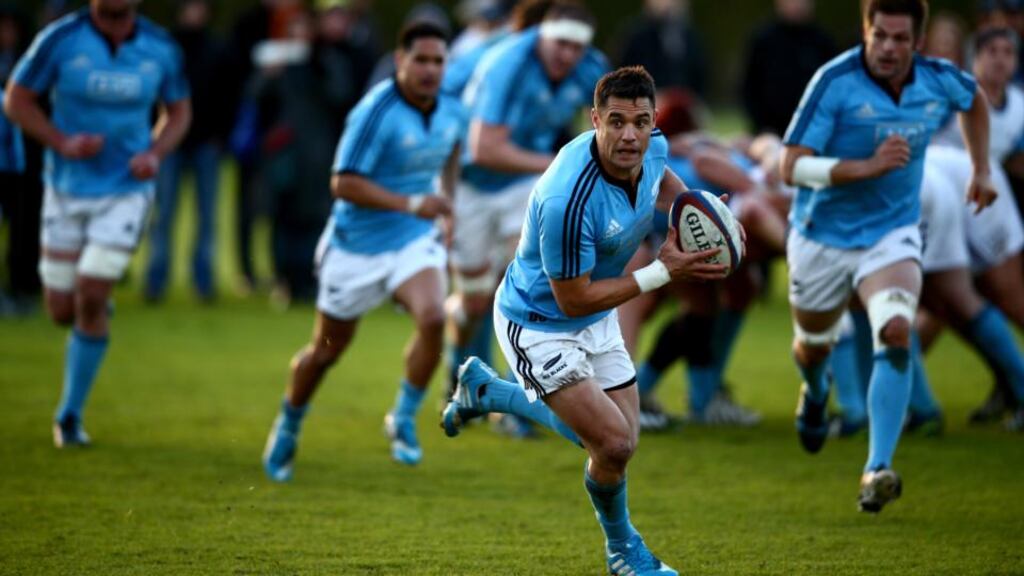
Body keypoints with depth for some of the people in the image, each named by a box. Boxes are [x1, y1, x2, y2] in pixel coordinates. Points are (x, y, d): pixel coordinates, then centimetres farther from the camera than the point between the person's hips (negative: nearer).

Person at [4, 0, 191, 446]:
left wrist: (155, 153, -9)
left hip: (126, 190, -1)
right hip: (67, 189, 1)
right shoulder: (60, 40, -12)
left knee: (91, 300, -12)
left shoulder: (160, 48, -5)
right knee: (61, 311, 4)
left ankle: (70, 415, 2)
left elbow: (178, 111, 10)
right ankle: (96, 310, 43)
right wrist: (63, 142, -18)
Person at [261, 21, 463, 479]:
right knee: (327, 350, 11)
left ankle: (404, 420, -6)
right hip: (356, 246, -4)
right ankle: (287, 428, 38)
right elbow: (344, 183, -23)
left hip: (413, 242, 4)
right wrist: (409, 203, -30)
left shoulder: (450, 112, -2)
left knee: (432, 317, -25)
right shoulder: (375, 112, -21)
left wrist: (447, 204, 17)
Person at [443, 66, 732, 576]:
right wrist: (663, 272, -29)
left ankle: (484, 389, 39)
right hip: (539, 326, -8)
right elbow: (573, 300, -29)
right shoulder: (567, 201, -38)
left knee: (617, 441, 18)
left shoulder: (654, 147, -14)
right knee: (613, 443, -16)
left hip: (597, 321, 8)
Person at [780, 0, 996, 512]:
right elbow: (792, 167, -24)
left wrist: (981, 170, 15)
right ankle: (816, 391, 60)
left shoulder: (939, 81, -9)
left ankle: (877, 470, -29)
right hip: (823, 236, -1)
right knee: (814, 345, 19)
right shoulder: (834, 82, -22)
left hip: (892, 234, 1)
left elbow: (975, 101, 18)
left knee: (895, 332, -26)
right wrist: (868, 166, -34)